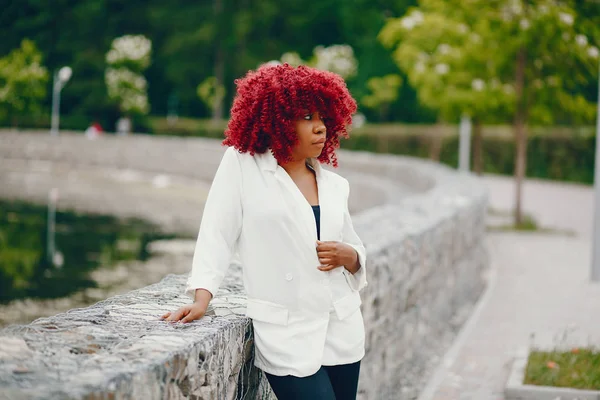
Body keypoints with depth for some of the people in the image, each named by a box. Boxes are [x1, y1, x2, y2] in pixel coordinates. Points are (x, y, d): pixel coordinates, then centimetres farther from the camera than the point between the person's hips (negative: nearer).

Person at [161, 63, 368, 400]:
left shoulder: (334, 185, 11)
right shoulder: (242, 164, -2)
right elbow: (218, 234, -6)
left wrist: (347, 255, -3)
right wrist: (201, 299, -17)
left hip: (342, 330, 5)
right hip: (288, 336, -5)